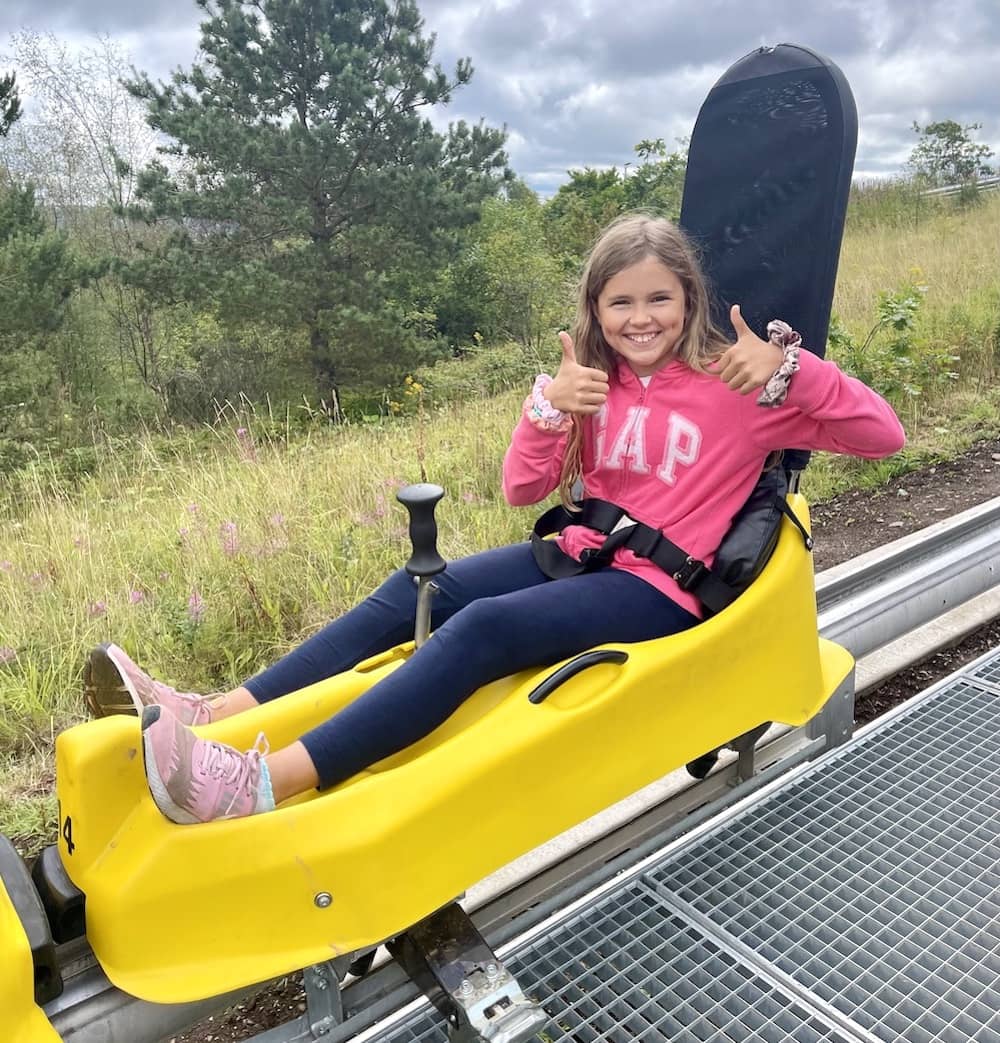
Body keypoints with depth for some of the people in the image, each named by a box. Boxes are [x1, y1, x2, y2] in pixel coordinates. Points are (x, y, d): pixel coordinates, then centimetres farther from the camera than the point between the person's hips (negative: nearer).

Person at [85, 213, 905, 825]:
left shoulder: (736, 384, -7)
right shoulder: (601, 380, 7)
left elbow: (883, 435, -10)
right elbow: (522, 489, 3)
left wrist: (790, 366, -23)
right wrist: (549, 405, -13)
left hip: (662, 591, -6)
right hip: (585, 555, 7)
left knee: (485, 627, -30)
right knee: (418, 592, -11)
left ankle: (259, 784, -37)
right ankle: (213, 716, -15)